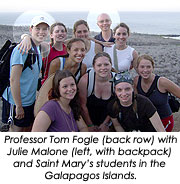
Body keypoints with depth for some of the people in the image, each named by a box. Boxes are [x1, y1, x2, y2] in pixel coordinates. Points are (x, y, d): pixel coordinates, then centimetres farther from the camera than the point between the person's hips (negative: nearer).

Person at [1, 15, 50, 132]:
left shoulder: (38, 49, 8)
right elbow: (14, 79, -23)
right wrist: (18, 106, -21)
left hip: (30, 100, 8)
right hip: (17, 101, -8)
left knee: (28, 129, 17)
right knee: (16, 130, 3)